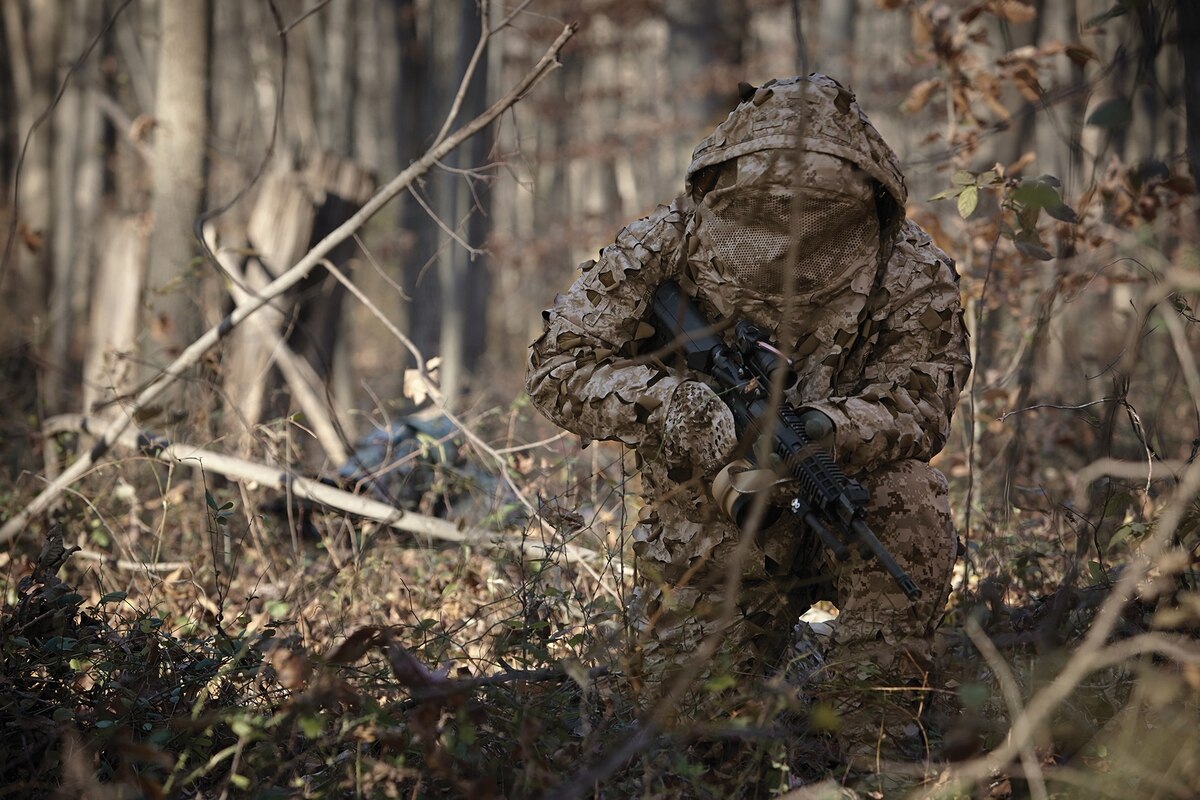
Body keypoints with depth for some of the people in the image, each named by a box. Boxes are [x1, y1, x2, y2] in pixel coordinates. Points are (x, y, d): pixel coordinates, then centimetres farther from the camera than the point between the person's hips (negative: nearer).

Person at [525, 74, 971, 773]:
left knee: (910, 503, -34)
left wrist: (829, 429, -41)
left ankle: (872, 740, -23)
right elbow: (558, 365, -16)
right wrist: (666, 402, -37)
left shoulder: (914, 274, -17)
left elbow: (918, 400, -18)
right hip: (716, 535, 0)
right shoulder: (663, 251, -18)